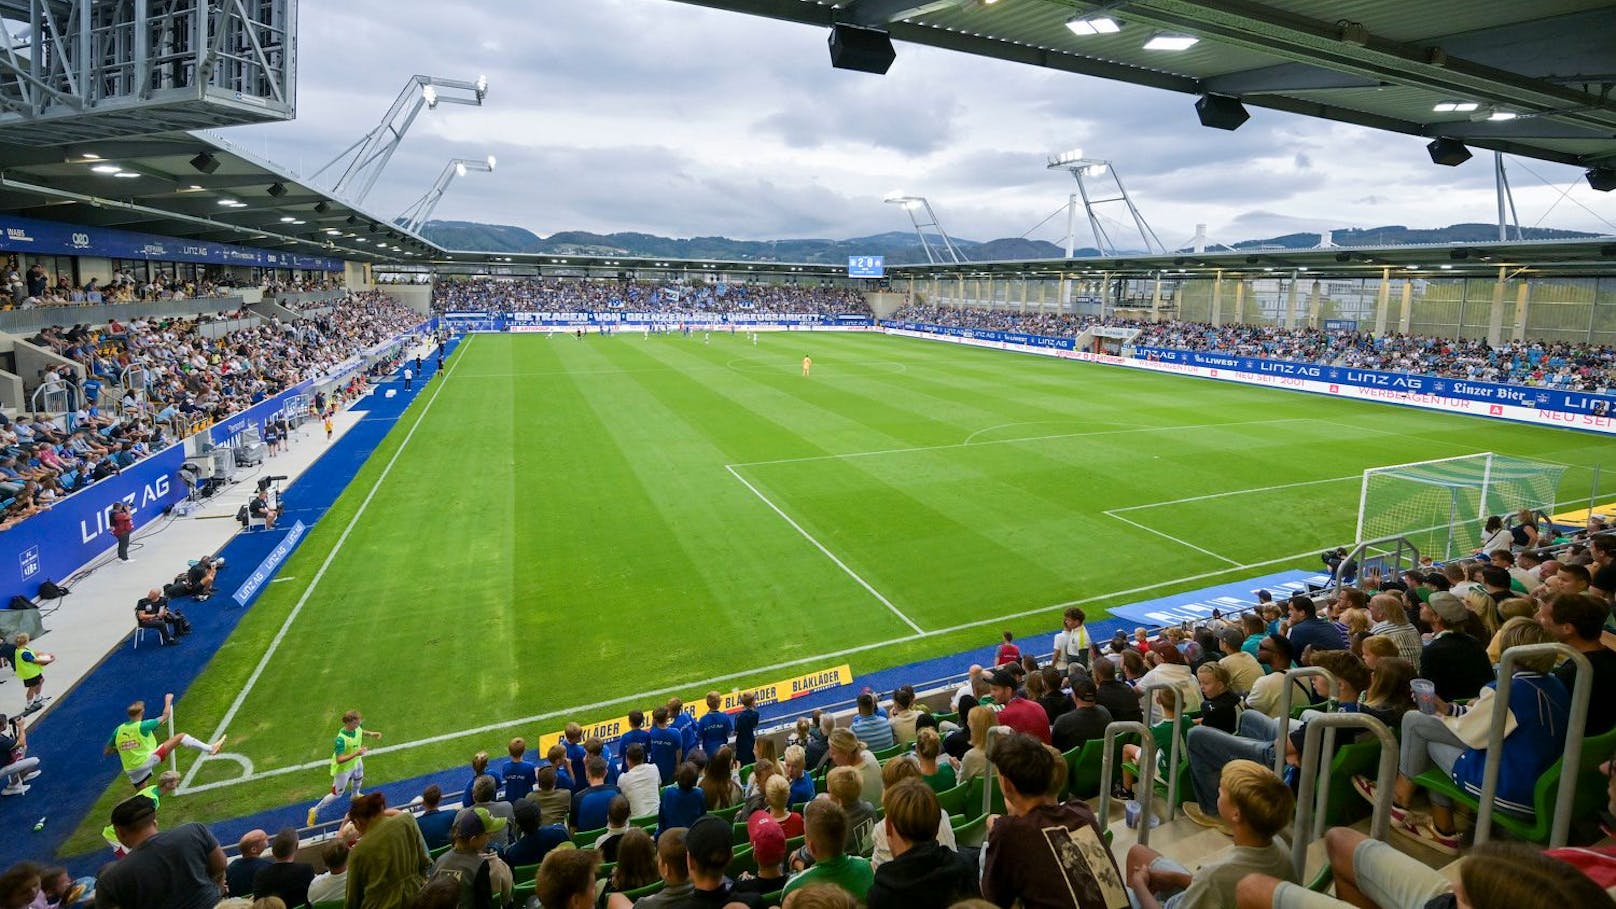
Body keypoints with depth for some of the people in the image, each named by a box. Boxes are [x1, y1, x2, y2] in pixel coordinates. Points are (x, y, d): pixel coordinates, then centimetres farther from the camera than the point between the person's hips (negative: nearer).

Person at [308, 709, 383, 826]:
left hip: (356, 761, 8)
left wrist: (371, 734, -11)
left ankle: (355, 795, 68)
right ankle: (315, 810, 33)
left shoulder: (357, 727, -21)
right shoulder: (341, 739, -42)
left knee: (358, 779, 35)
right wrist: (356, 753, -49)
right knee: (337, 794, 9)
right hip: (343, 768, -8)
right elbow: (339, 760, -40)